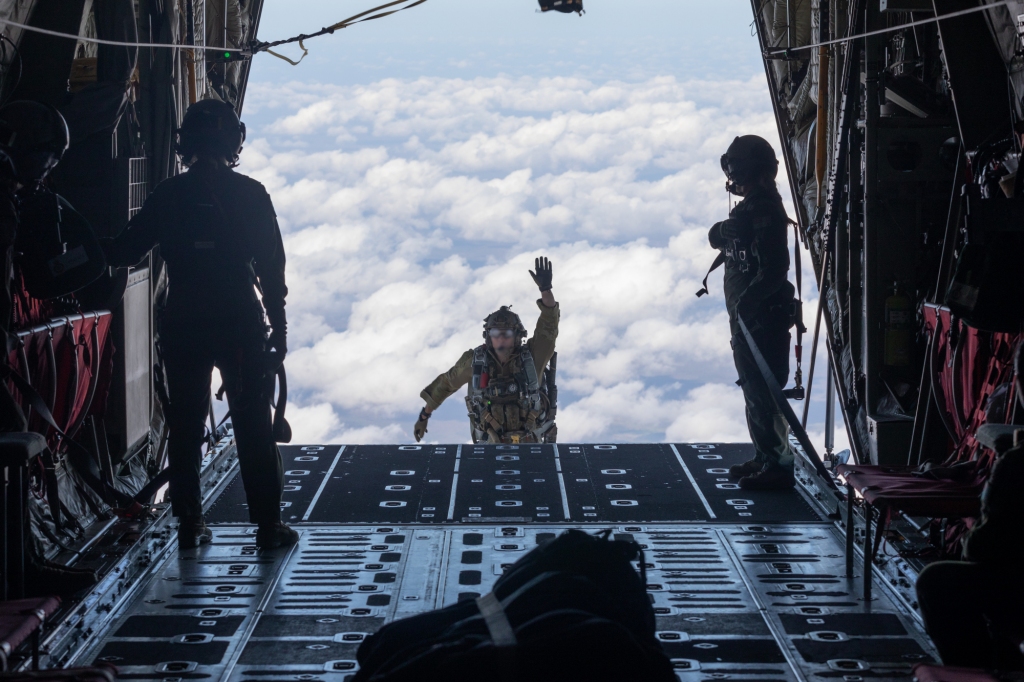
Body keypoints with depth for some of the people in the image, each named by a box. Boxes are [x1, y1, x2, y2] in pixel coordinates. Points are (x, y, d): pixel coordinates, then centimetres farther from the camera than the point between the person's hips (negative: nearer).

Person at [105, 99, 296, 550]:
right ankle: (268, 524, 5)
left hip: (182, 327, 2)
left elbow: (123, 254, 5)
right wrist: (279, 327, 2)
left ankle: (189, 524, 12)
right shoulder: (249, 194, -4)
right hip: (241, 326, -2)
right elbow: (272, 267, -4)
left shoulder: (168, 195, 1)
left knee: (185, 427, 10)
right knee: (253, 426, 4)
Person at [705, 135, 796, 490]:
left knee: (764, 393, -8)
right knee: (754, 391, 17)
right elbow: (716, 238, 11)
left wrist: (747, 301, -29)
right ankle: (764, 457, 26)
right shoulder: (750, 208, 14)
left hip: (763, 319, -10)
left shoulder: (765, 211, -17)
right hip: (745, 318, 10)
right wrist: (725, 230, -10)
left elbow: (775, 268, -25)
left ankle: (779, 466, -4)